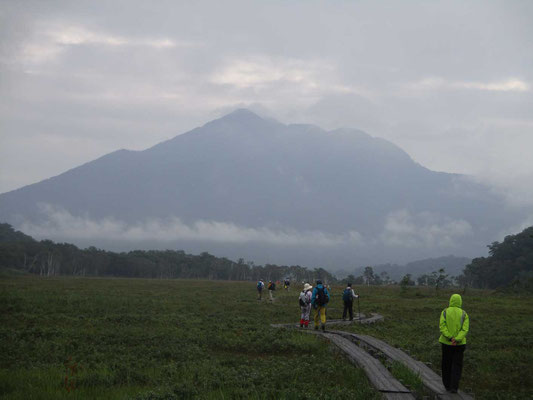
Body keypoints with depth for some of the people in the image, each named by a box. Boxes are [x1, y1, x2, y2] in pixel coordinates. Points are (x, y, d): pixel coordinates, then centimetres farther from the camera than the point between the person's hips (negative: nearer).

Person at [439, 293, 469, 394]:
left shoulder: (445, 312, -2)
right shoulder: (464, 314, -2)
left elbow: (442, 327, -15)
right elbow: (465, 329, -13)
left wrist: (450, 338, -18)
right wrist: (457, 340, -19)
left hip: (446, 343, 0)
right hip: (459, 344, 0)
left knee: (446, 365, 14)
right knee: (457, 366, 5)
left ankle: (447, 385, 21)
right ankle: (454, 387, -3)